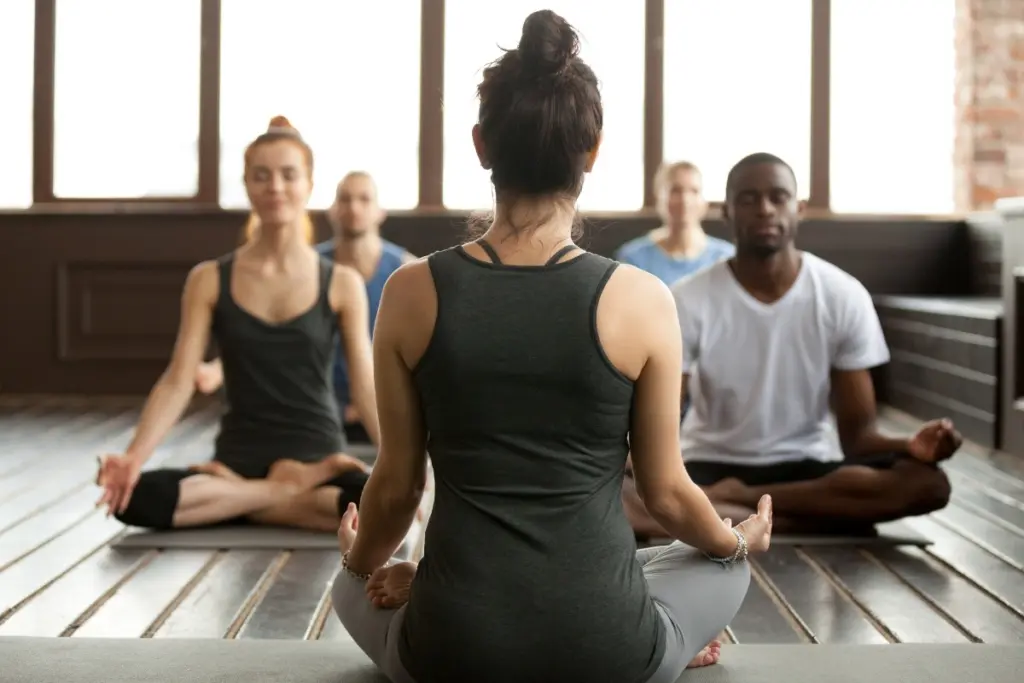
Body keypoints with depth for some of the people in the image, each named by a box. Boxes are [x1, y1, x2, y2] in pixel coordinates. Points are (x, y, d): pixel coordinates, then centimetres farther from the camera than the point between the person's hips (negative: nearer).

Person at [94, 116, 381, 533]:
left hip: (317, 463, -1)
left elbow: (366, 387, -2)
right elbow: (178, 381, -3)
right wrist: (134, 456, -19)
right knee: (136, 498, -30)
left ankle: (240, 502, -11)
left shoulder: (342, 284, 3)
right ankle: (289, 492, -13)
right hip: (238, 464, 1)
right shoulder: (209, 280, 4)